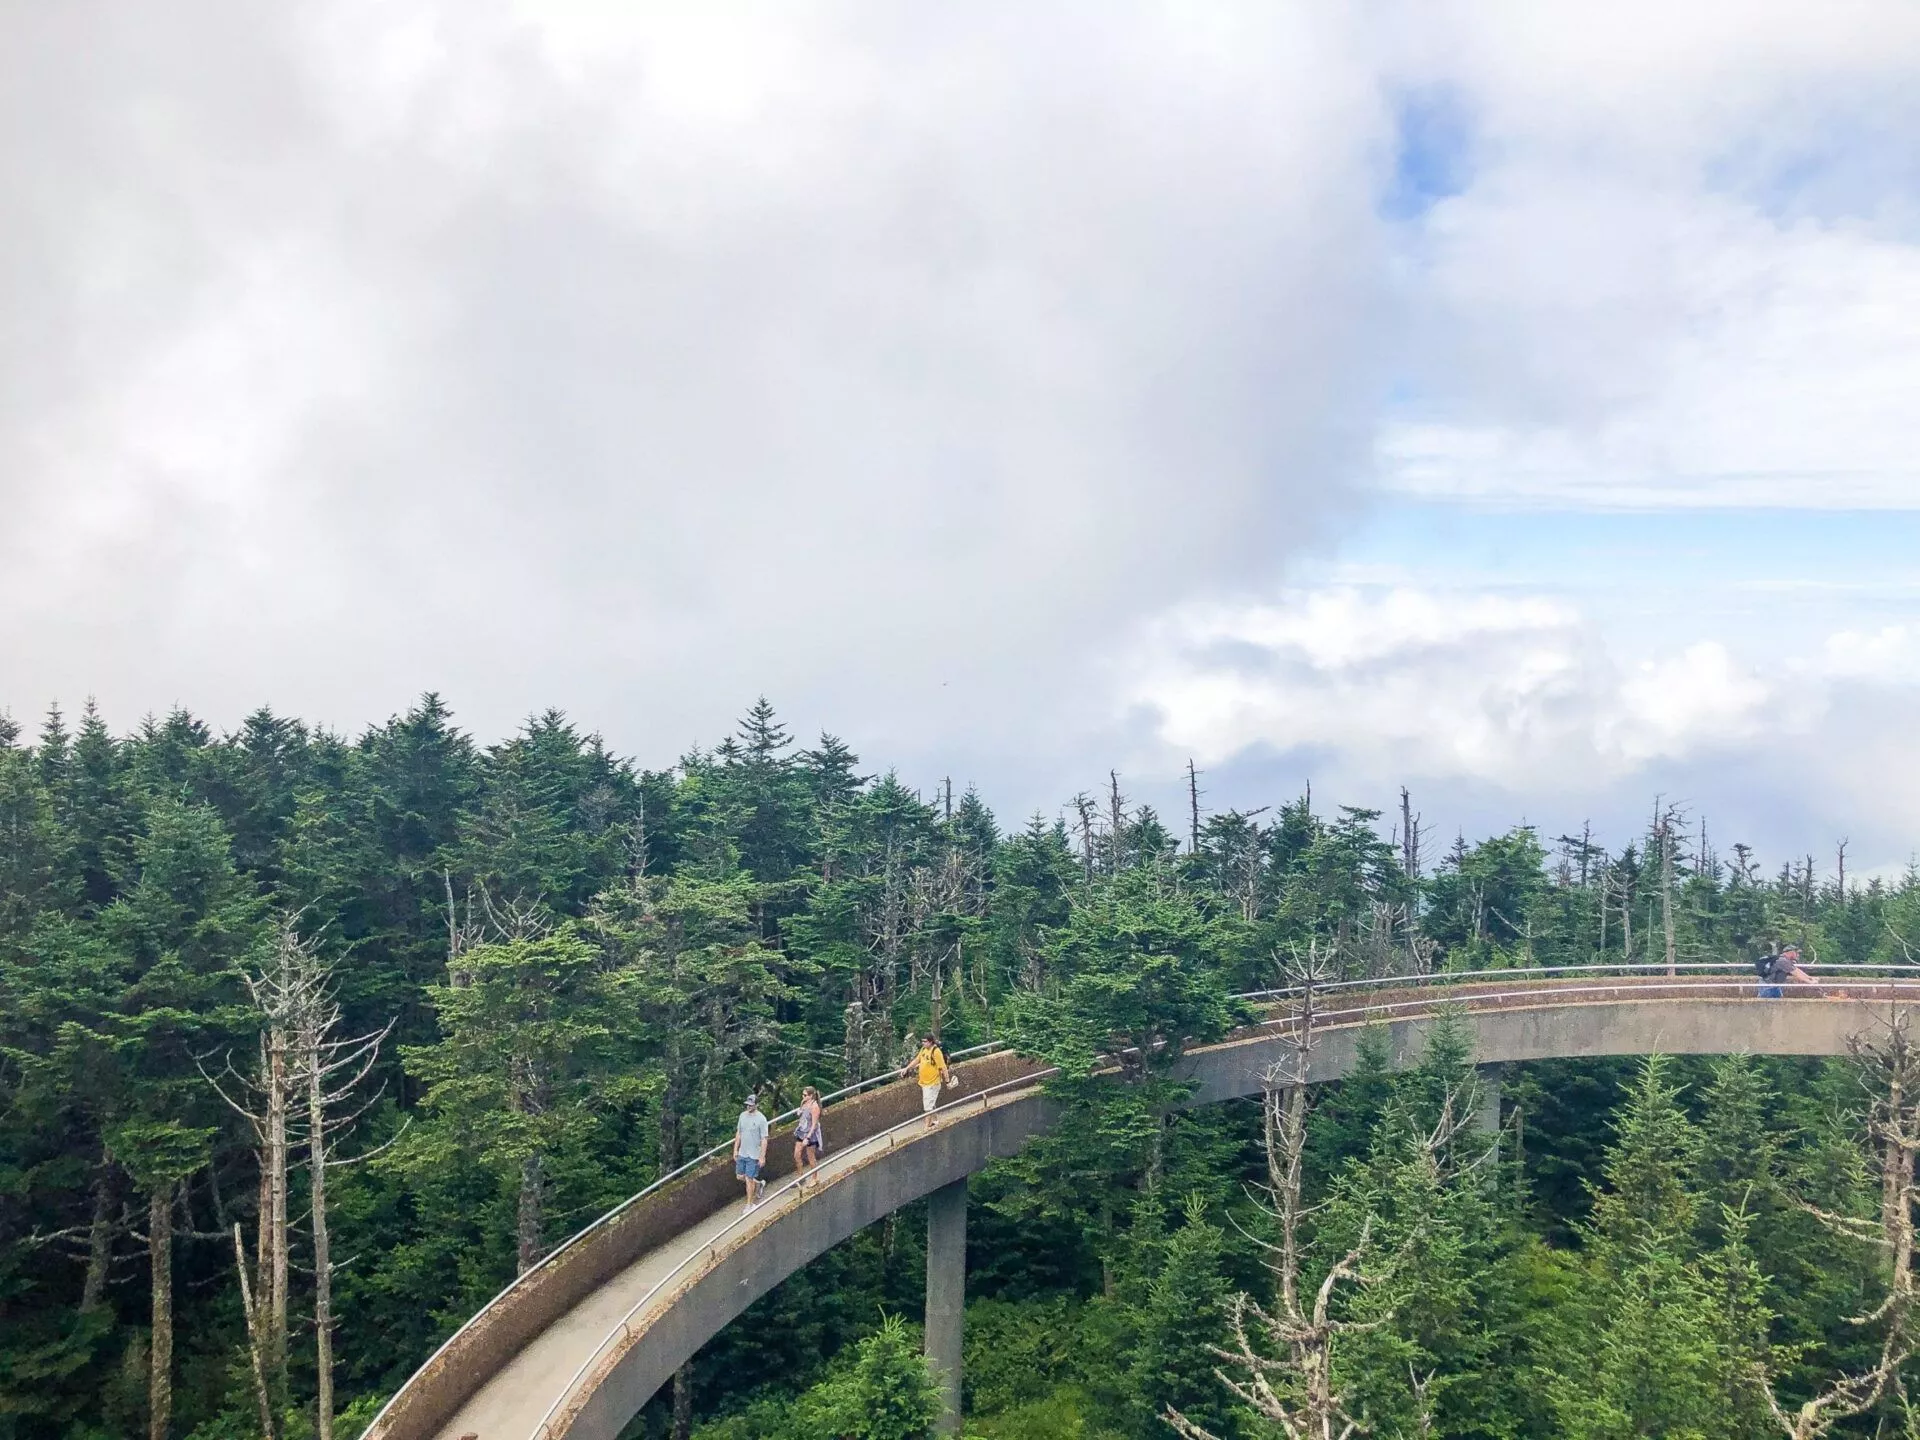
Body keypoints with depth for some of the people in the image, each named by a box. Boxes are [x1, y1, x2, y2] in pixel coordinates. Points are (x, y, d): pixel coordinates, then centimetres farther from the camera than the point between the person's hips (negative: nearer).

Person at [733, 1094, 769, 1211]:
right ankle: (757, 1184, 40)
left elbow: (764, 1139, -14)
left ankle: (750, 1204, 14)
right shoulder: (743, 1115, 1)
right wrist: (735, 1150, 10)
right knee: (740, 1176, 15)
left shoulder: (761, 1119, -17)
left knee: (749, 1179, -1)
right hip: (742, 1153, 6)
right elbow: (738, 1133, 11)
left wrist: (762, 1157, -15)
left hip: (753, 1155, -6)